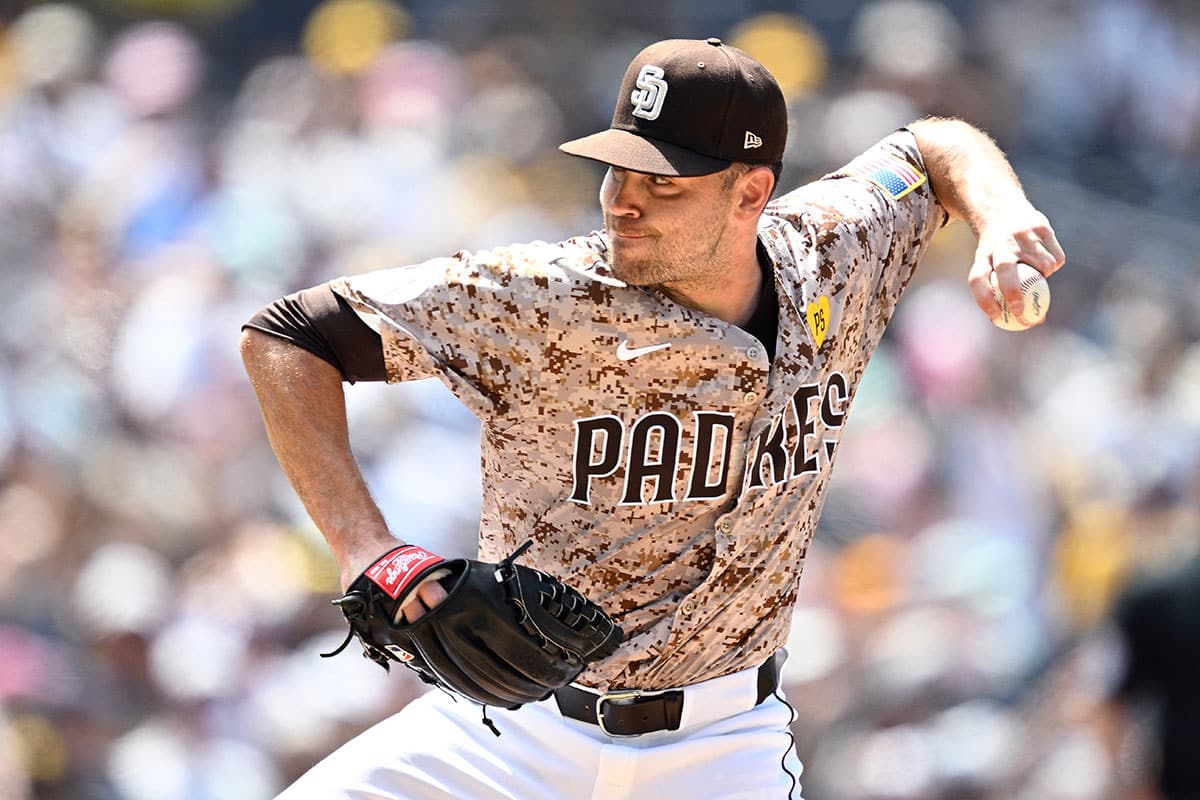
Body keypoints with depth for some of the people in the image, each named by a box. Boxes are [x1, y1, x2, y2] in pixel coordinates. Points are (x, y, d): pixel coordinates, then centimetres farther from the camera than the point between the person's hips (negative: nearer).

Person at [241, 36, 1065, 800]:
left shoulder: (828, 266, -7)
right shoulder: (541, 299, -18)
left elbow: (936, 144, 13)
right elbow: (287, 336, -16)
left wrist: (1001, 218, -9)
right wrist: (363, 544, -25)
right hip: (519, 732, -1)